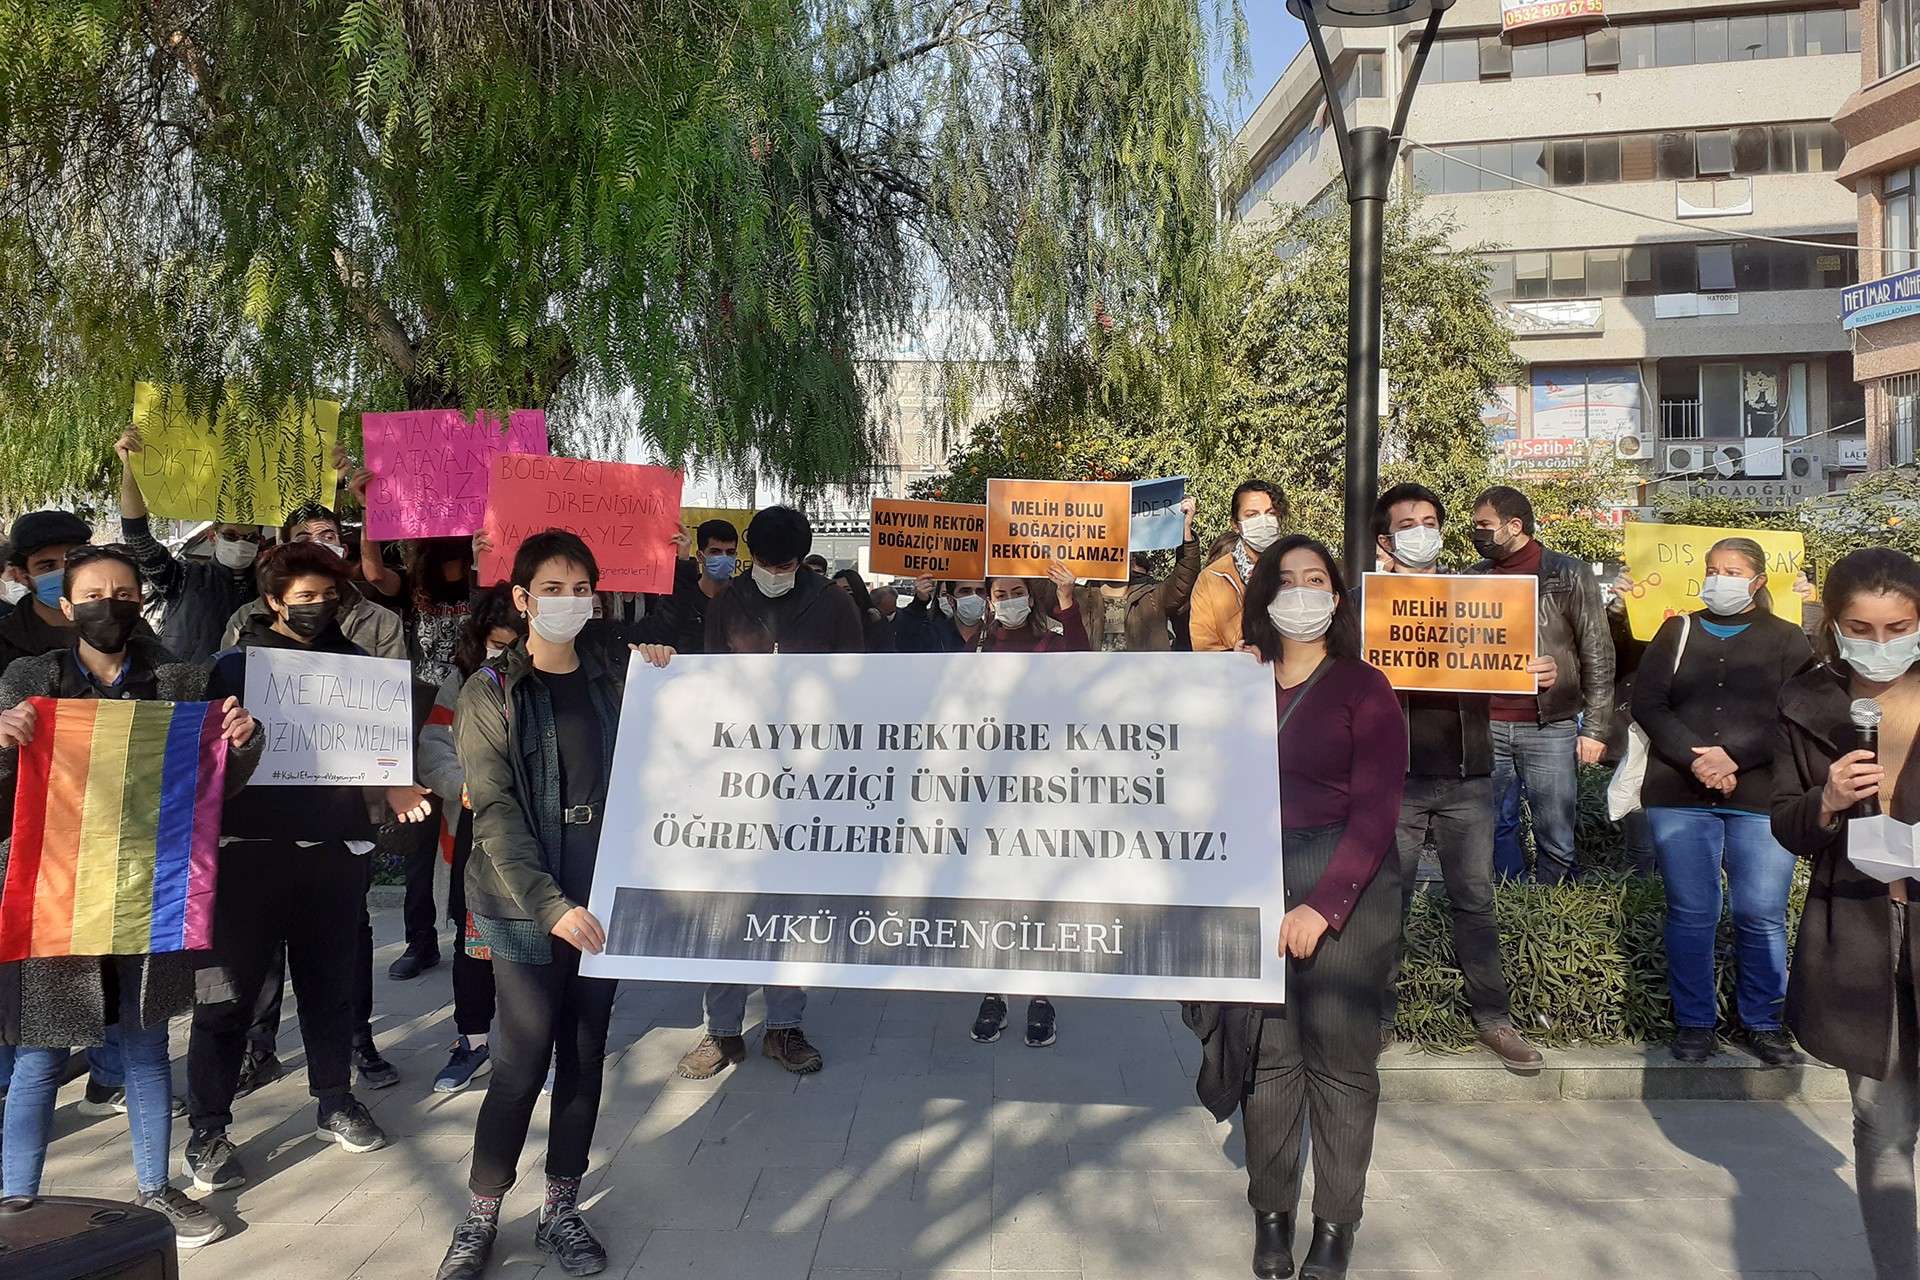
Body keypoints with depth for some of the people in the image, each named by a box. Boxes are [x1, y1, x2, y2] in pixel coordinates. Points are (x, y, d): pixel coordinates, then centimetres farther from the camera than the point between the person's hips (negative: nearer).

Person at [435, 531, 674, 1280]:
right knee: (523, 1061, -3)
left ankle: (561, 1211, 24)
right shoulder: (490, 694, -3)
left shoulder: (611, 685, 9)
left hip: (602, 901, 4)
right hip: (527, 909, -4)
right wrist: (551, 903, -19)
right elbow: (494, 812, -10)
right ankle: (480, 1218, 16)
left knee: (585, 1057, 9)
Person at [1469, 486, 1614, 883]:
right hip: (1487, 727, 3)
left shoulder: (1568, 576, 1)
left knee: (1555, 837, 2)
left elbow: (1598, 656, 0)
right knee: (1492, 830, 5)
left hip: (1550, 728, -3)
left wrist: (1594, 729, -5)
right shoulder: (1476, 578, 11)